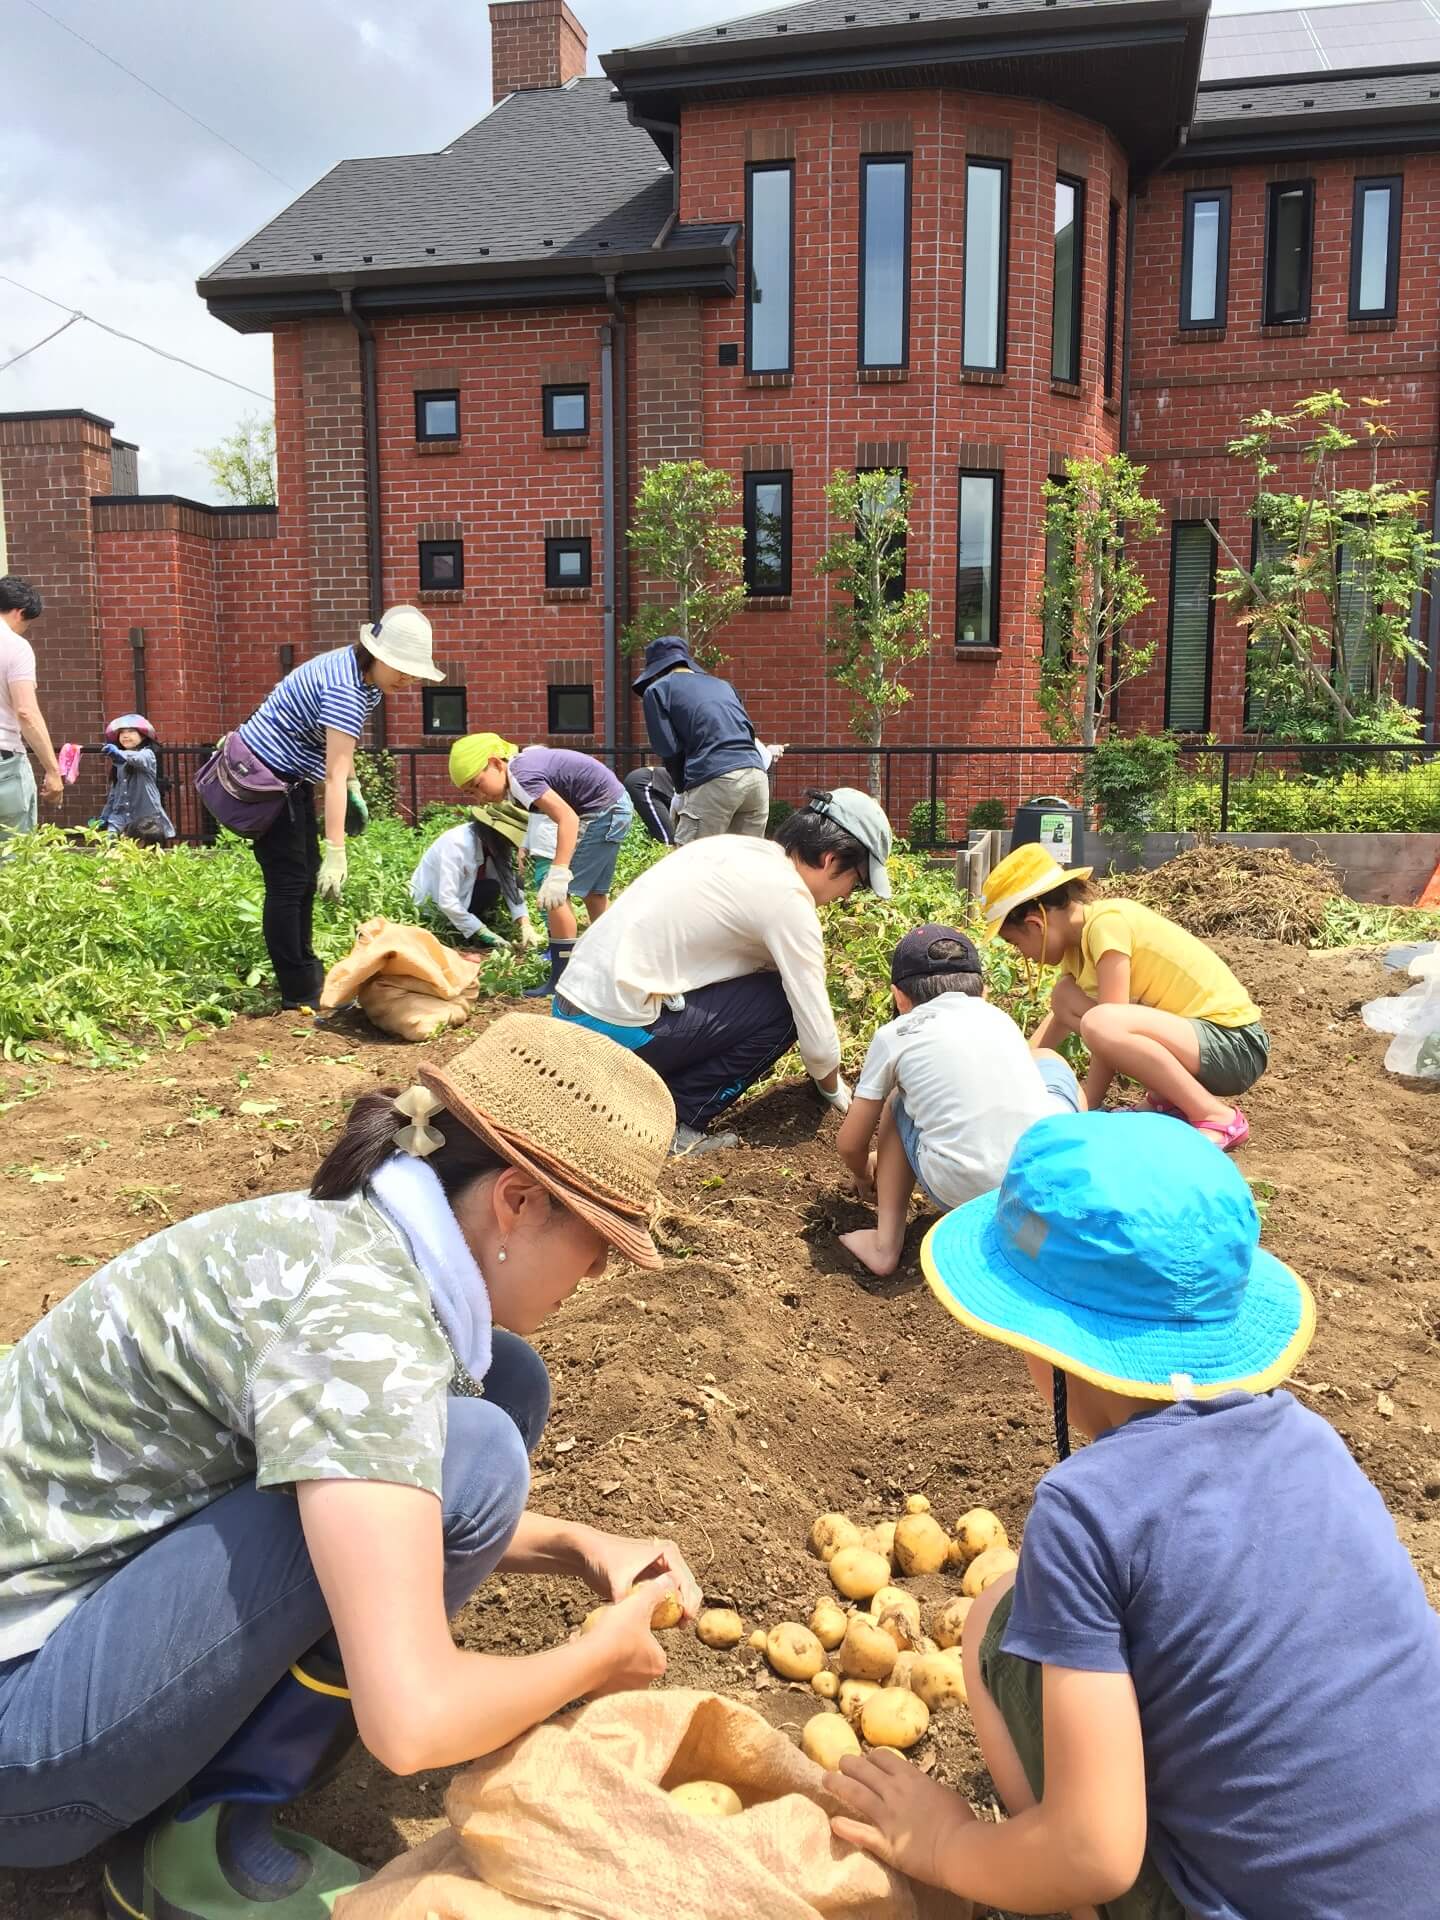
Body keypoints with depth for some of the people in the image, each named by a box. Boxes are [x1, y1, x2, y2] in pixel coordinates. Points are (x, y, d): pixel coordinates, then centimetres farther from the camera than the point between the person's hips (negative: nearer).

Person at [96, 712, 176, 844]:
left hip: (145, 818, -5)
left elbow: (139, 759, -26)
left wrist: (121, 754, -43)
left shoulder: (147, 754, 0)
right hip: (121, 817, 5)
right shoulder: (119, 762, 19)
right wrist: (104, 816, 21)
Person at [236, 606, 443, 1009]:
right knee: (288, 883, -7)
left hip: (291, 777, 10)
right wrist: (336, 852, -35)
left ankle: (306, 973, 26)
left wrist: (354, 789, 7)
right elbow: (334, 776, -32)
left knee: (307, 878, 15)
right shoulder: (345, 688, -28)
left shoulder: (365, 674, 0)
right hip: (266, 777, -10)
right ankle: (299, 994, -1)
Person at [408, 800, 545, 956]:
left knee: (514, 880, -10)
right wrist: (483, 932, -31)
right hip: (432, 902, -7)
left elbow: (512, 885, -12)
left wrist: (525, 925, -25)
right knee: (491, 888, -27)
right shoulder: (457, 844, -33)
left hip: (460, 891, 7)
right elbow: (447, 902, -35)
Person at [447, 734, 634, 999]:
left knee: (554, 893, -10)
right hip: (618, 806, 10)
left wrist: (559, 873, -41)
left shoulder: (521, 778, -23)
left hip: (603, 812, -10)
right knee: (594, 893, 22)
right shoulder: (523, 761, 4)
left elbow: (567, 817, -33)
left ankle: (562, 979, -6)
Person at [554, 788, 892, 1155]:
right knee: (781, 1005, -4)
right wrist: (834, 1091, 14)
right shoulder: (789, 898, -12)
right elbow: (816, 1036, -8)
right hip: (617, 1031, -9)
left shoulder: (734, 848, 13)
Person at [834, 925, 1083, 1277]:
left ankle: (885, 1244, 15)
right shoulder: (998, 1016, 21)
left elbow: (849, 1144, 17)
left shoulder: (893, 1035, 12)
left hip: (967, 1193, -3)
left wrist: (864, 1177, 41)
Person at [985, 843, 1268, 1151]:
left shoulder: (1106, 923, -19)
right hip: (1194, 1033, 9)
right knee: (1065, 998, 9)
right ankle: (1169, 1098, 7)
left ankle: (1216, 1118, -16)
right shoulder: (1077, 936, 8)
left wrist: (1086, 1109, -14)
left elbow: (1106, 1028, -21)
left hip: (1237, 1046, -9)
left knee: (1100, 1023, -33)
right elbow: (1060, 1016, 24)